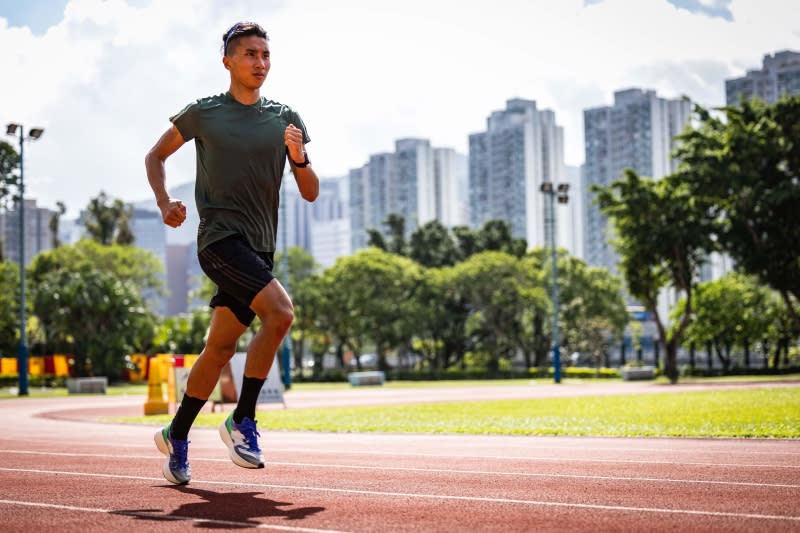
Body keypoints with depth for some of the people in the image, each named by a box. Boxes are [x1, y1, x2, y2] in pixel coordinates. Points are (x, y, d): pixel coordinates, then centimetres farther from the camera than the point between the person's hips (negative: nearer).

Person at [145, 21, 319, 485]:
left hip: (260, 247, 5)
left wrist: (300, 159, -13)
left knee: (221, 347, 9)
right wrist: (165, 202, -2)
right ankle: (242, 420, -11)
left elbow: (311, 193, 8)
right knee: (281, 312, -24)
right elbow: (156, 156, 15)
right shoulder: (203, 113, 3)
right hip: (220, 237, -5)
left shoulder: (285, 119, 10)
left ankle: (176, 435, 27)